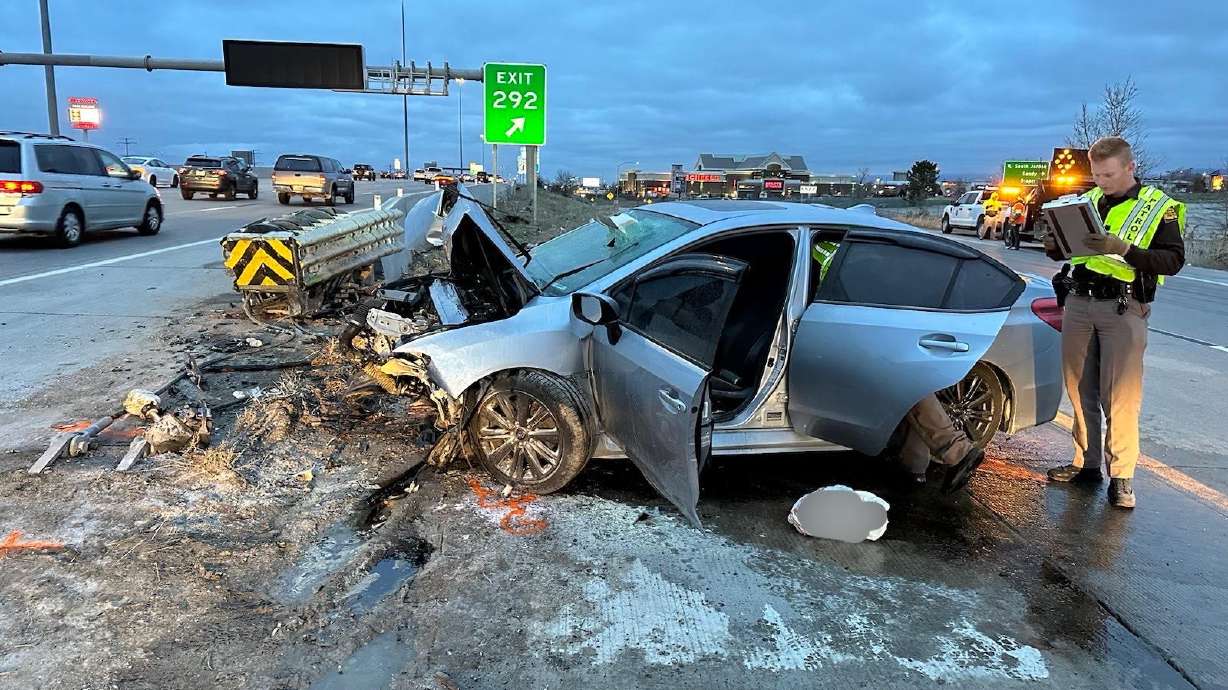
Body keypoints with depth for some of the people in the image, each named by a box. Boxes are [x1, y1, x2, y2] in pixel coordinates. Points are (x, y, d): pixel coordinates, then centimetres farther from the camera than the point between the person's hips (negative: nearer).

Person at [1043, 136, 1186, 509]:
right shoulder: (1088, 199, 13)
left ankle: (1121, 476, 2)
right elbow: (1067, 248, 21)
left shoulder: (1159, 207, -1)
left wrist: (1123, 248, -23)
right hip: (1078, 303, 5)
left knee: (1120, 397, -5)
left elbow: (1173, 260, -10)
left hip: (1123, 309, -5)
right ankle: (1086, 462, 20)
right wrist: (1053, 246, -3)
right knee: (1080, 389, 9)